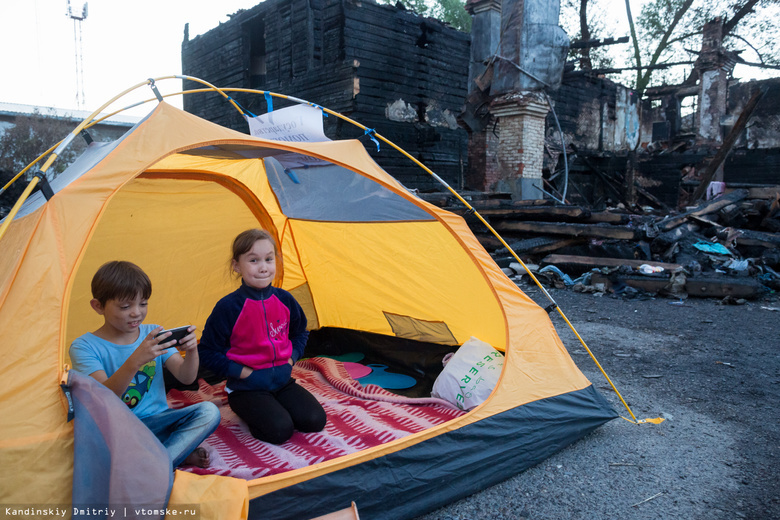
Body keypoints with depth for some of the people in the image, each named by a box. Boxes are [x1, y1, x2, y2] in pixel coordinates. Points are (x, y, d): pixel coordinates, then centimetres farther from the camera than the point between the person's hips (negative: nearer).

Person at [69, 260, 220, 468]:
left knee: (209, 411, -20)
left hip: (156, 422, 3)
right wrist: (135, 361, -37)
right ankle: (181, 453, -21)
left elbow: (186, 378, -1)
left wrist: (192, 351, -23)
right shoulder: (84, 347, -6)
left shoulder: (153, 334, 4)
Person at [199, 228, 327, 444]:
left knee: (315, 420, -9)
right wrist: (244, 373, -16)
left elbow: (300, 333, 15)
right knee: (279, 430, -23)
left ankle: (273, 406, 15)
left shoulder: (284, 299, -3)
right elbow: (208, 352, -11)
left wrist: (290, 360, 0)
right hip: (246, 387, -4)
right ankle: (249, 412, 7)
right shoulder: (228, 307, -17)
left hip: (282, 380, 5)